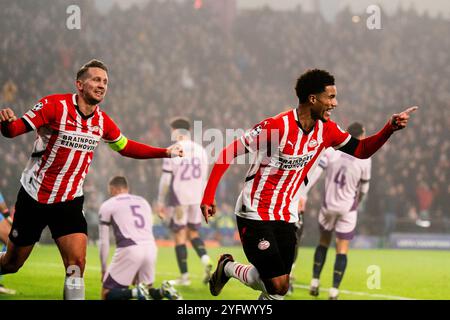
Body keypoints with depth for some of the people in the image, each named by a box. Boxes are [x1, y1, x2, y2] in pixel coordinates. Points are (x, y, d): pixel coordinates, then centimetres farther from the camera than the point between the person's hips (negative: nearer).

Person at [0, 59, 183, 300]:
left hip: (69, 203, 3)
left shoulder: (102, 121, 0)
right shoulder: (54, 106, -15)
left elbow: (126, 147, 18)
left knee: (76, 263, -15)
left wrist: (165, 152, 12)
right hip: (33, 197, -3)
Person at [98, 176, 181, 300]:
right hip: (151, 248, 5)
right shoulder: (143, 202, 26)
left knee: (107, 294, 5)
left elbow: (104, 242, 10)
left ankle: (136, 293, -23)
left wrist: (104, 269, 21)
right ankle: (163, 291, -9)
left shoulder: (107, 206, 11)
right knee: (146, 291, 23)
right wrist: (137, 271, 36)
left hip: (129, 250, -5)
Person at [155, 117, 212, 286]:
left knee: (180, 235, 3)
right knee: (193, 232, 17)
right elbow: (204, 179, 11)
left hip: (179, 199, -5)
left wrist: (160, 202, -3)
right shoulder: (201, 150, 6)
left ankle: (184, 276, 4)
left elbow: (166, 180, -10)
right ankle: (205, 260, -8)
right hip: (197, 199, 5)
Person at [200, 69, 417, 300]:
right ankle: (228, 267, 14)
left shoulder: (326, 130, 0)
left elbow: (361, 150, 12)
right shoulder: (276, 126, -21)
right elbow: (229, 153, -15)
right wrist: (208, 196, -17)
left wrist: (390, 128, -5)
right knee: (278, 286, -12)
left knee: (279, 287, 1)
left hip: (286, 218, 7)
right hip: (255, 215, -7)